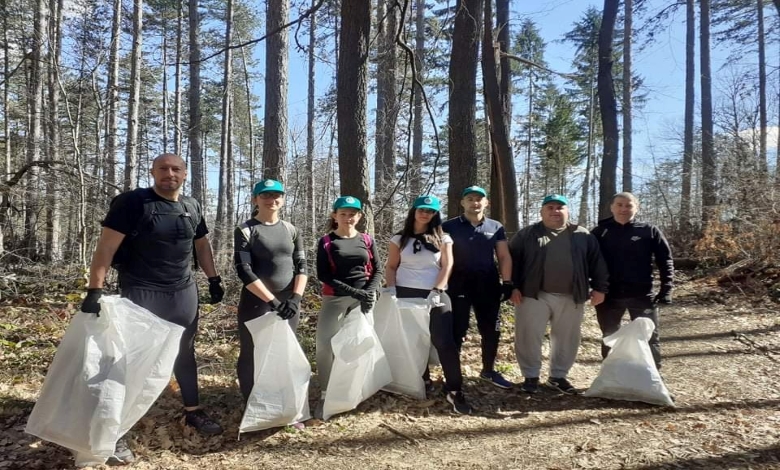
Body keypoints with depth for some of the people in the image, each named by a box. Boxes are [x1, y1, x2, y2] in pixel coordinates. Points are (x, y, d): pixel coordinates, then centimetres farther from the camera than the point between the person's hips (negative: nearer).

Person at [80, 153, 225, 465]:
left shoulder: (192, 207, 7)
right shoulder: (132, 202, -11)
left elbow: (202, 244, 19)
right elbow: (106, 246, -16)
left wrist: (213, 279, 16)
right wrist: (95, 290, -24)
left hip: (184, 292, 6)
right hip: (141, 293, -5)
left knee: (185, 353, 15)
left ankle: (193, 412, 31)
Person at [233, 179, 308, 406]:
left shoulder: (292, 230, 9)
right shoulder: (245, 230, -4)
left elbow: (301, 265, 6)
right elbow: (244, 271, -12)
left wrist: (296, 297, -9)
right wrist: (272, 300, -17)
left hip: (288, 303, 4)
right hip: (256, 303, -4)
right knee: (252, 355, 2)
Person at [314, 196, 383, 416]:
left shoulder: (366, 240, 8)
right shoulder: (326, 242, 1)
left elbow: (378, 270, 8)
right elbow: (323, 275, -6)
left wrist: (369, 292, -12)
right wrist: (354, 292, -15)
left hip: (365, 298, 2)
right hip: (335, 299, -2)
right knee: (324, 345, -9)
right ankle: (325, 395, 3)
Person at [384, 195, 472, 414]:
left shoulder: (443, 238, 9)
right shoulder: (399, 239, 10)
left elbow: (447, 266, 0)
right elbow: (391, 267, 9)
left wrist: (436, 291, -11)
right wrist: (390, 288, -6)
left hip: (435, 294, -1)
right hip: (405, 294, 2)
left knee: (445, 341, -10)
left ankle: (454, 391, -7)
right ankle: (421, 381, 23)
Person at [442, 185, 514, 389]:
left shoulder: (496, 227, 7)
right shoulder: (449, 227, -1)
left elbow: (504, 257, 8)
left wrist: (507, 283, 1)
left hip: (488, 285, 3)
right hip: (458, 285, -3)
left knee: (491, 330, 11)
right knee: (456, 331, 4)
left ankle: (488, 371, 29)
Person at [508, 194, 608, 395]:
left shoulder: (583, 236, 9)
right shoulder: (527, 234, 4)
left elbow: (596, 262, 9)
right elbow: (512, 260, 1)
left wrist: (599, 287, 0)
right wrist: (514, 287, -7)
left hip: (571, 298, 2)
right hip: (534, 295, -2)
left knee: (566, 339, 10)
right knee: (529, 337, 1)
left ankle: (558, 376, 26)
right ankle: (531, 376, 16)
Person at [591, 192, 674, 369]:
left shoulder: (650, 231, 0)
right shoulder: (600, 232, 3)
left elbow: (665, 260, 1)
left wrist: (666, 289, -7)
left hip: (642, 295, -1)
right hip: (609, 295, 1)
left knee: (649, 338, 7)